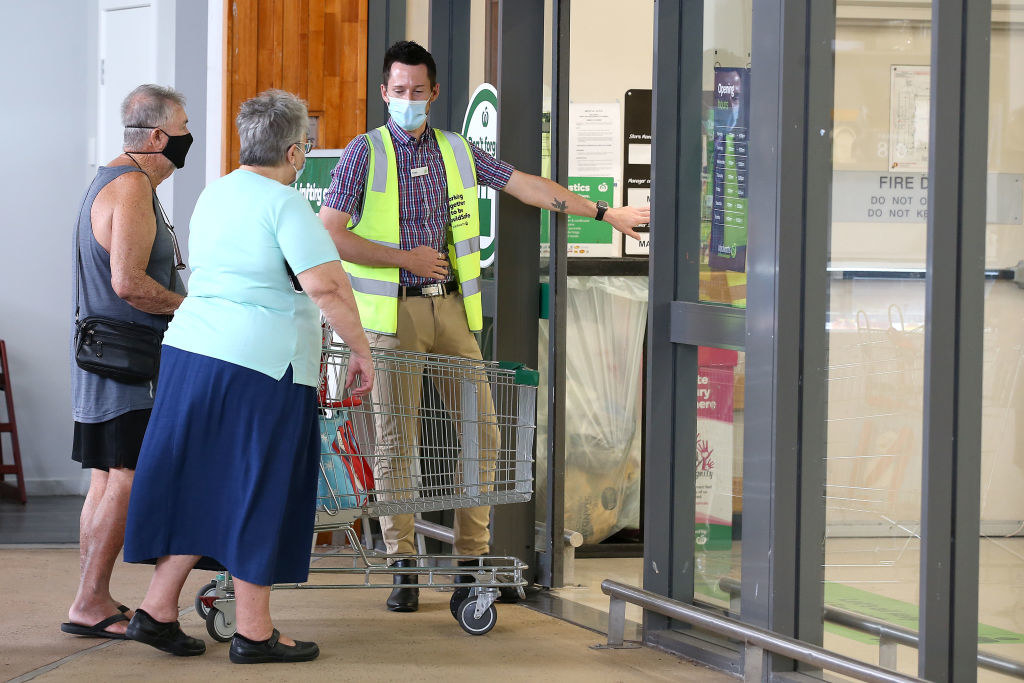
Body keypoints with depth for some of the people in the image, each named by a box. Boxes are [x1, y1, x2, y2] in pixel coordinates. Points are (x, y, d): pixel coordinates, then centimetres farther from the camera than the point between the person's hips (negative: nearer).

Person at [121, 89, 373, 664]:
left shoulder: (216, 193, 14)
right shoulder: (286, 205, -12)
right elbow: (326, 287, -20)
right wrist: (361, 350, -11)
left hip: (192, 348, 8)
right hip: (260, 362, -8)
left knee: (202, 483, 14)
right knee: (260, 490, 1)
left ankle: (158, 608, 13)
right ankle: (254, 632, 6)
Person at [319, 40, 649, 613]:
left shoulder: (459, 152, 12)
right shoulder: (365, 154, 0)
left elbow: (527, 186, 16)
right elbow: (330, 234, -6)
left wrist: (605, 213, 15)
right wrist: (404, 259, -11)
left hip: (452, 308, 4)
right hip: (394, 313, -4)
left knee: (481, 433, 1)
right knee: (396, 438, -3)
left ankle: (473, 560, 12)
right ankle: (404, 569, 4)